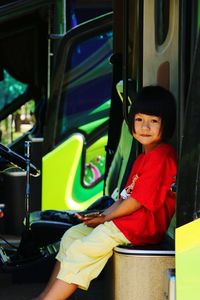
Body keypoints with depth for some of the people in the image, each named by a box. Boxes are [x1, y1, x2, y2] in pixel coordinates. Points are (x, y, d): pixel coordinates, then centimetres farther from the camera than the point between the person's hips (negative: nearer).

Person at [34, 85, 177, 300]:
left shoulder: (161, 156, -16)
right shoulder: (143, 157, 20)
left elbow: (139, 201, -18)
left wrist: (105, 218, -7)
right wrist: (102, 214, 2)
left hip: (141, 225, -11)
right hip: (126, 219, 11)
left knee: (80, 251, -14)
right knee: (72, 235, 9)